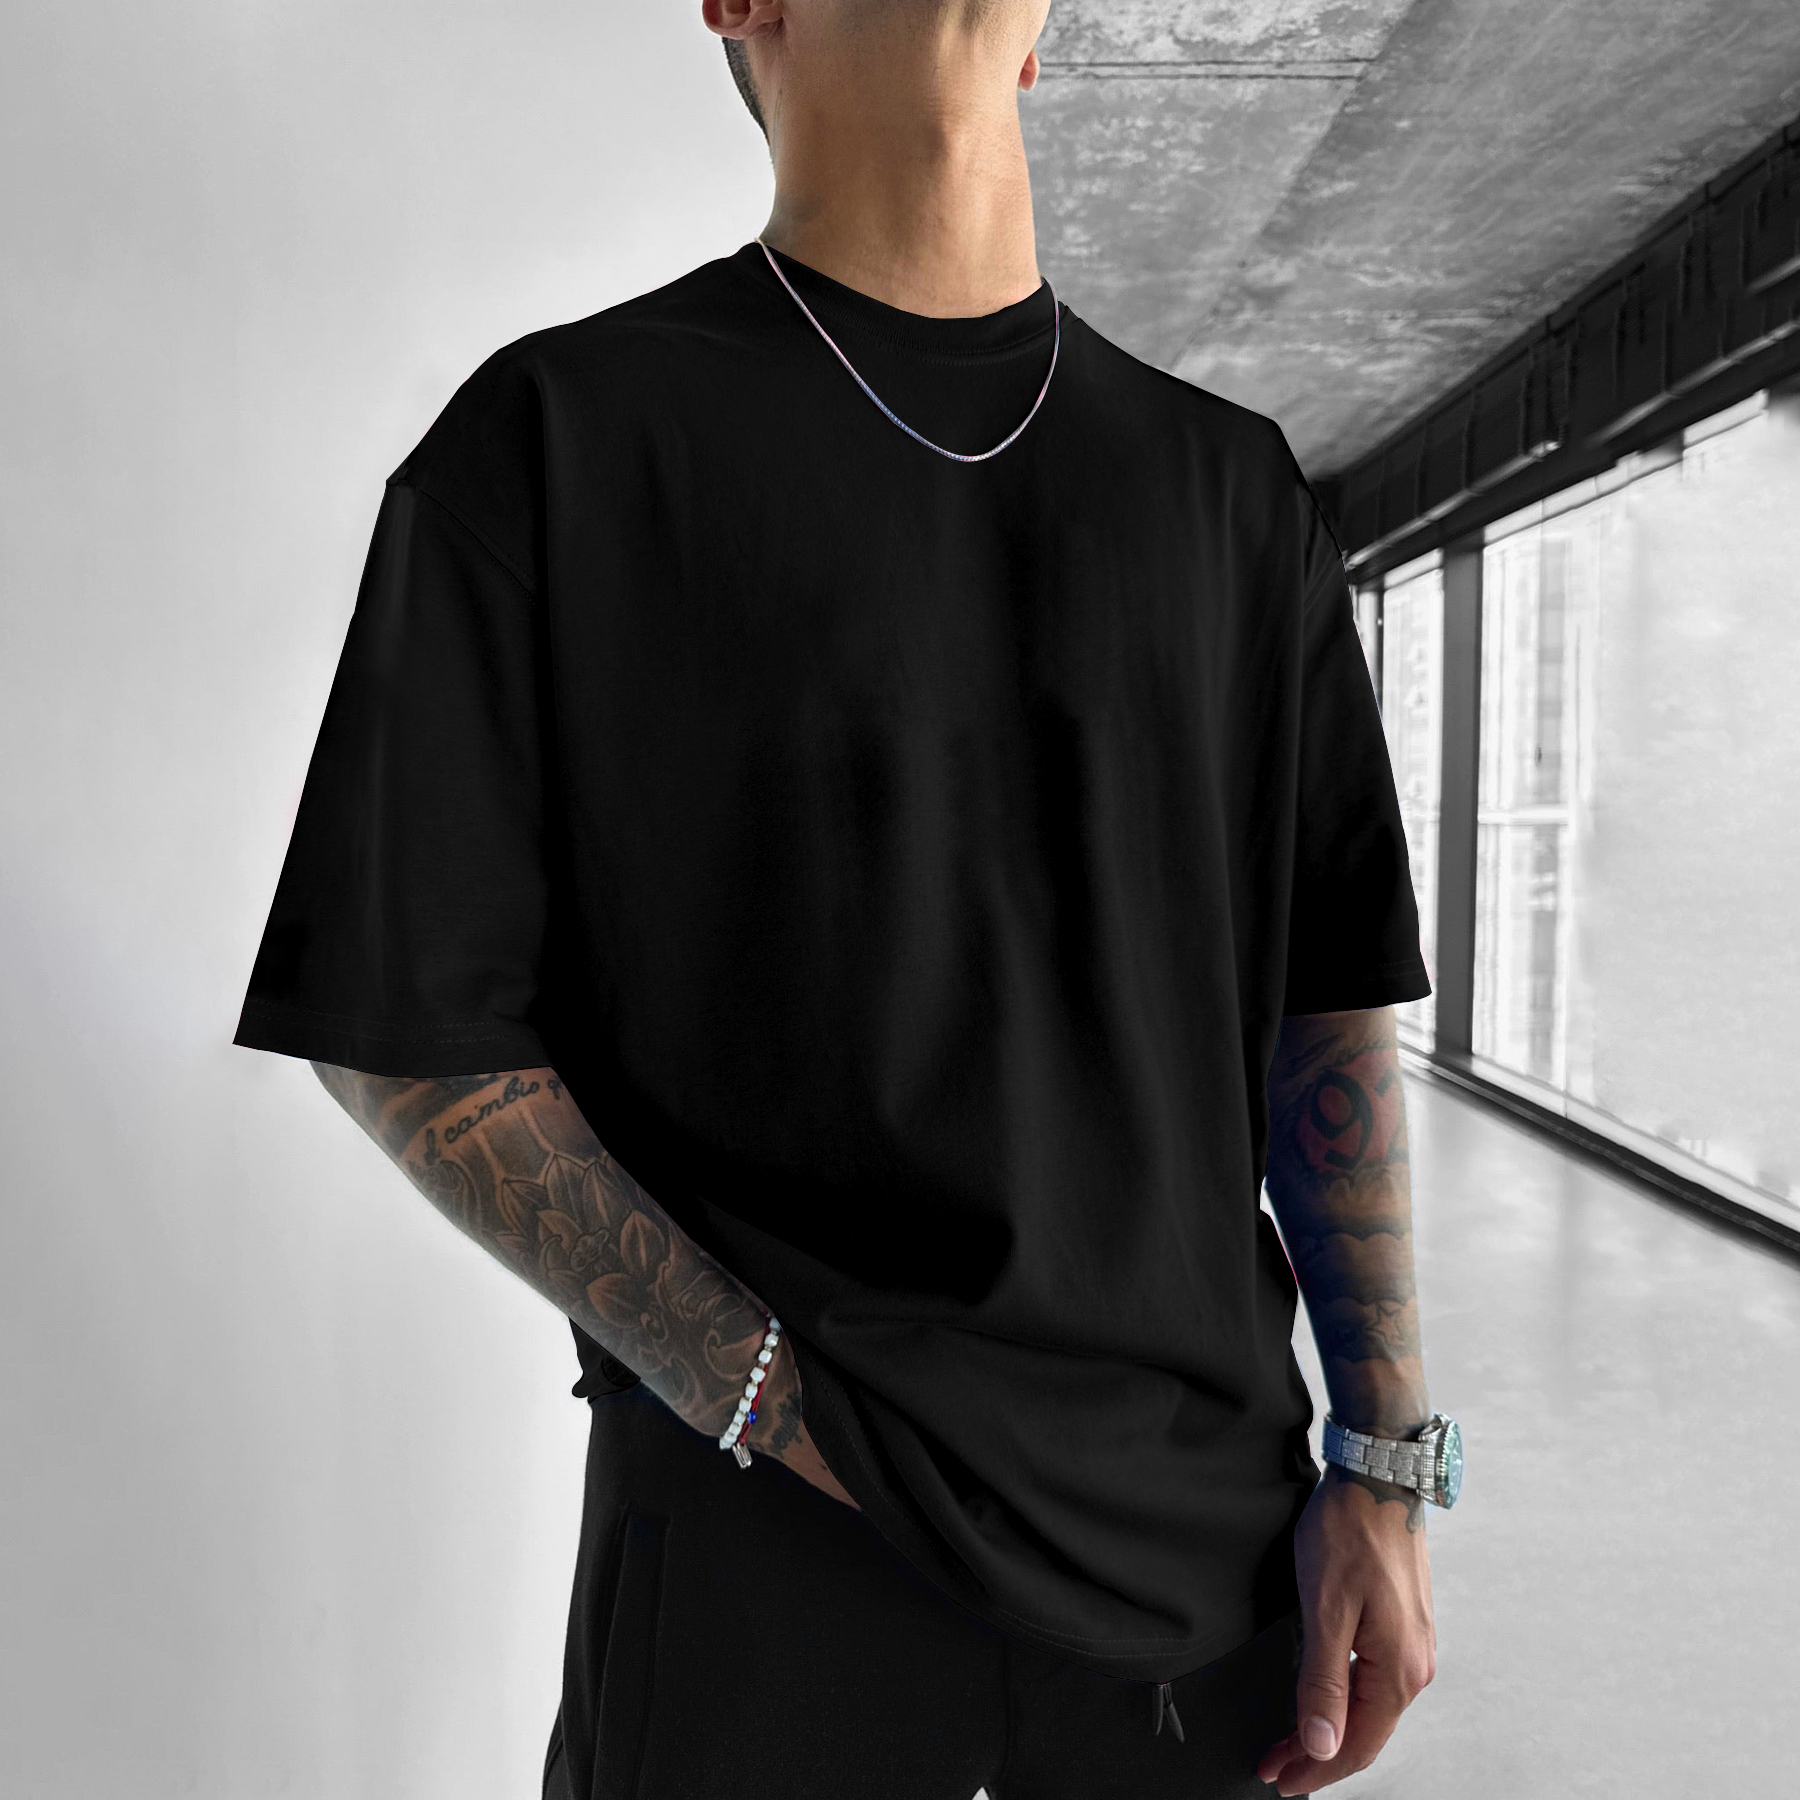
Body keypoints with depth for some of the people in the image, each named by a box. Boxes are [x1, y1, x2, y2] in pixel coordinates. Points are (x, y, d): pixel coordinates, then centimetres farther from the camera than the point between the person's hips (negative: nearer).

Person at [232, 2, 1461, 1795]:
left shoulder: (1231, 485, 5)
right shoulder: (560, 432, -6)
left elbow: (1326, 1001, 5)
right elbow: (402, 1026, -7)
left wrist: (1385, 1462, -1)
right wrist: (774, 1404, -12)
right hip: (762, 1534, -3)